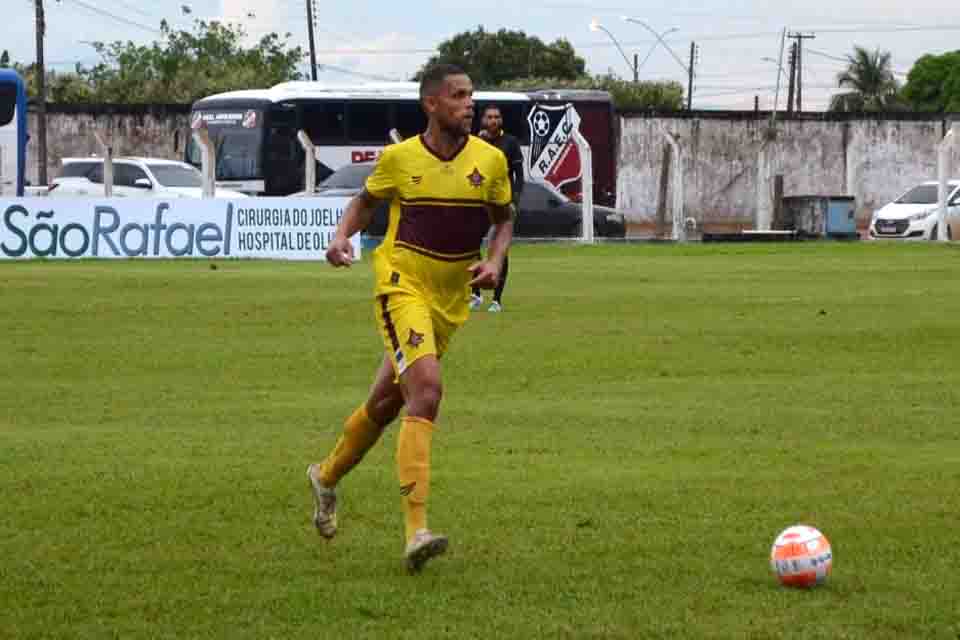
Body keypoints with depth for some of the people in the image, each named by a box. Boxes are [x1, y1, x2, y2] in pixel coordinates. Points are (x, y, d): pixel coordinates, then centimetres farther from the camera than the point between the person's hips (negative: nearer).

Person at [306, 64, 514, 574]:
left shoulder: (490, 160, 0)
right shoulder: (398, 158, -5)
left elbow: (503, 220, 13)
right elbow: (365, 201, 12)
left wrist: (494, 262, -5)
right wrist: (342, 237, -6)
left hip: (451, 300, 5)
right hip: (402, 284, -5)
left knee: (387, 402, 17)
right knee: (426, 390, -24)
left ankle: (327, 476, 45)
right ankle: (416, 529, -27)